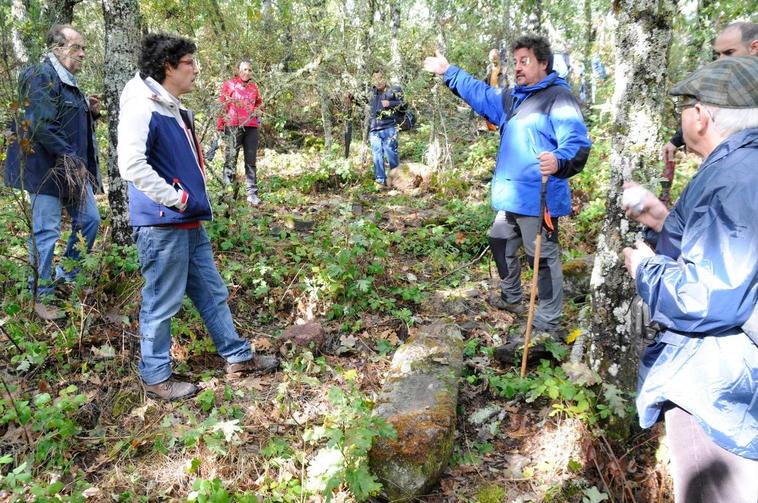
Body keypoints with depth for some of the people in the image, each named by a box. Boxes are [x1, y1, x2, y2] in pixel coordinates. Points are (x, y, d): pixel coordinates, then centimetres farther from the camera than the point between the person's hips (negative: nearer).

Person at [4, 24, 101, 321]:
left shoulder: (69, 81, 17)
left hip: (75, 169, 9)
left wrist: (91, 111, 6)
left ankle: (67, 277, 27)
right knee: (46, 232, -4)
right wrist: (71, 159, -18)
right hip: (47, 169, -9)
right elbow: (43, 126, -20)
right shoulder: (41, 76, -12)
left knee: (89, 221, 10)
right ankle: (41, 298, 8)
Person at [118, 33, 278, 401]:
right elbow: (131, 164, -25)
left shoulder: (173, 108, 16)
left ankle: (237, 356, 29)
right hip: (162, 226, -10)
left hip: (189, 223, 10)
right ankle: (156, 377, 19)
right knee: (162, 303, 3)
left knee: (212, 292, 16)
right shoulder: (142, 107, -14)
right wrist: (175, 199, -19)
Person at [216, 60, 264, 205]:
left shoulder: (253, 87, 15)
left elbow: (259, 103, 30)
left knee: (251, 161, 5)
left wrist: (259, 110, 7)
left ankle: (252, 193, 8)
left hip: (251, 127, 4)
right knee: (230, 160, -2)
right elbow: (222, 106, 1)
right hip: (233, 127, -4)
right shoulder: (229, 85, 4)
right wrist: (219, 126, -6)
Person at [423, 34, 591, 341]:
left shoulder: (558, 97, -12)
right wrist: (448, 72, 30)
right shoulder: (512, 98, 15)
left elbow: (578, 144, -21)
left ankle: (548, 324, 9)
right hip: (510, 197, 10)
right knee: (501, 243, 24)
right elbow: (479, 93, 29)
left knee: (543, 258, -2)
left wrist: (559, 161, -42)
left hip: (539, 198, -10)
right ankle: (511, 299, 46)